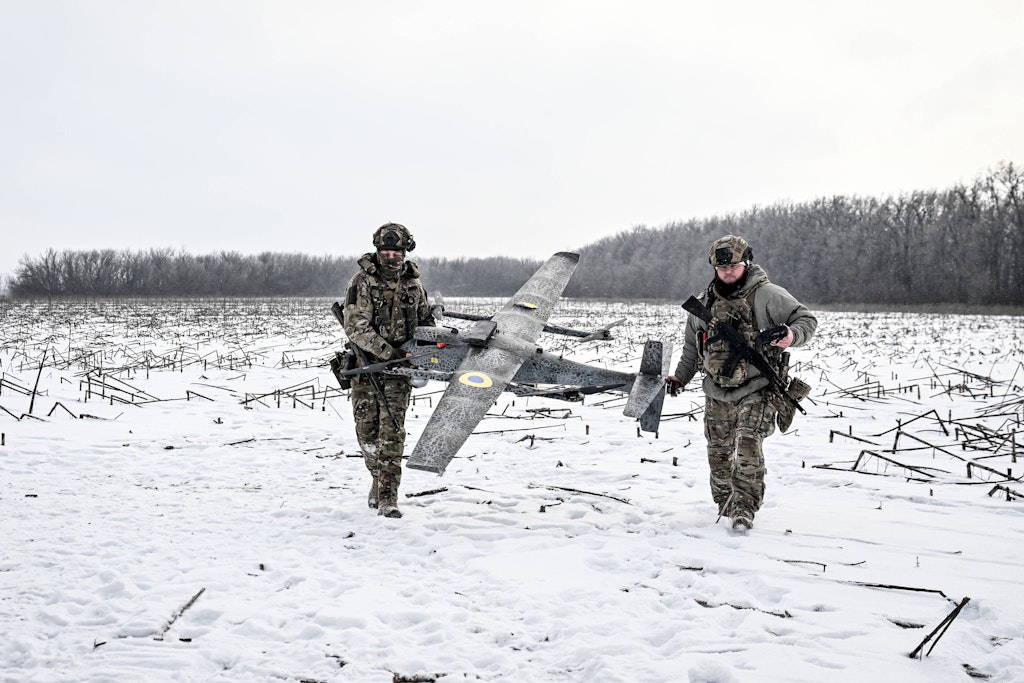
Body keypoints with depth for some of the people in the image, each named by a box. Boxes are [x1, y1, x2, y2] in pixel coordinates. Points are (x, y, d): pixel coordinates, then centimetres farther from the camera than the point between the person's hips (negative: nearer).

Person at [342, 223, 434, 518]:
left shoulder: (413, 285, 7)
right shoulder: (362, 281, -5)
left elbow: (426, 322, 19)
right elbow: (355, 328, -13)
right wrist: (389, 352, -20)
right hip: (367, 363, -1)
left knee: (392, 432, -7)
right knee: (367, 430, 4)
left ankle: (387, 498, -6)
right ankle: (379, 479, 31)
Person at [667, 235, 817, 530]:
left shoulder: (766, 295, -8)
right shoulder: (705, 303, 9)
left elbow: (807, 320, -6)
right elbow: (692, 346, 22)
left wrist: (791, 336, -27)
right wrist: (680, 377, 18)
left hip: (756, 390, -5)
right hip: (717, 393, 5)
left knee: (747, 448, -18)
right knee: (718, 452, 9)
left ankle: (744, 507, -9)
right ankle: (724, 502, 28)